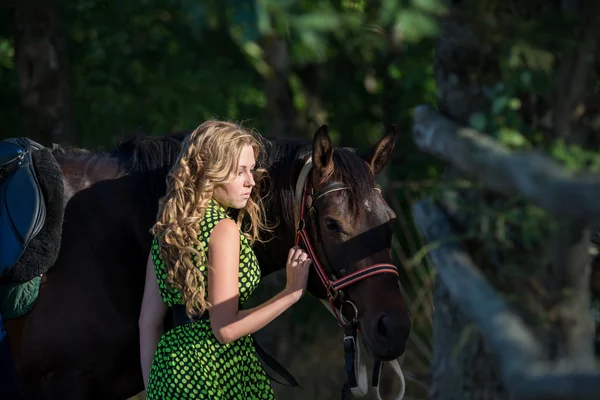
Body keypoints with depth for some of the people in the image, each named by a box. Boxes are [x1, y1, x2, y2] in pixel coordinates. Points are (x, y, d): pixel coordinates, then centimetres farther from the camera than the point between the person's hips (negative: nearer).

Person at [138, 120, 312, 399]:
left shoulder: (167, 227, 10)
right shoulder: (224, 229, -11)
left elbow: (148, 322, 11)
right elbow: (226, 329, -16)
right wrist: (292, 293, -12)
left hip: (168, 368, 8)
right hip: (218, 372, -8)